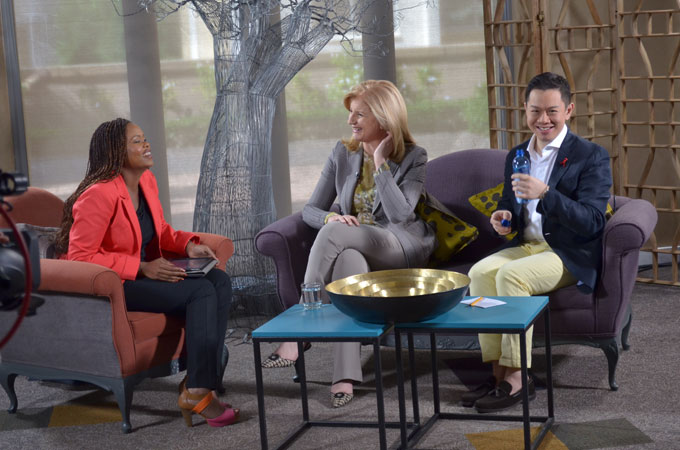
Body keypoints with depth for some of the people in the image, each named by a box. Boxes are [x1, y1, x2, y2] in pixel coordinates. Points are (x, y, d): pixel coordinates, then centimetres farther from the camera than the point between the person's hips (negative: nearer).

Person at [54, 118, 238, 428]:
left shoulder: (146, 181, 6)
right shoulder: (99, 195, -20)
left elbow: (160, 230, 21)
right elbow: (79, 257, -22)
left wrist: (189, 244, -2)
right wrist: (143, 268, -25)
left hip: (146, 272, 9)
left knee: (220, 281, -11)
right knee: (201, 292, -23)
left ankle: (199, 380, -15)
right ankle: (197, 393, -19)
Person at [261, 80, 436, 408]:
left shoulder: (413, 158, 1)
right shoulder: (343, 154, 11)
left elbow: (400, 214, -15)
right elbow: (310, 210, 8)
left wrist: (380, 163, -13)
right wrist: (332, 217, -16)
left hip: (402, 248, -3)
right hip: (354, 248, 3)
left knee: (332, 234, -33)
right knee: (348, 260, -38)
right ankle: (346, 374, -44)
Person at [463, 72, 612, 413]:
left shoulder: (591, 156, -6)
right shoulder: (516, 156, 14)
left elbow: (591, 222, -16)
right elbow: (509, 205, 26)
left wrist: (545, 194, -29)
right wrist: (503, 218, -1)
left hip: (571, 255, -6)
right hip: (528, 245, 6)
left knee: (510, 275, -30)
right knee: (479, 272, -22)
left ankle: (516, 378, -24)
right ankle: (499, 372, -20)